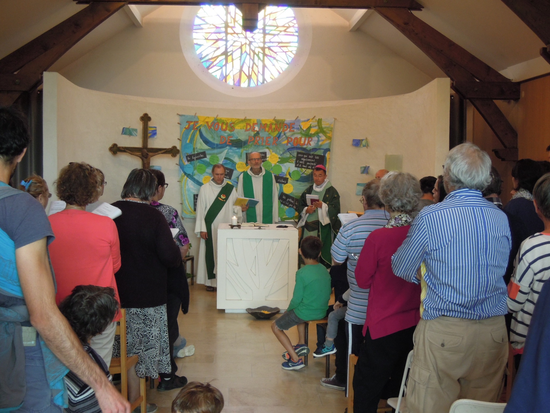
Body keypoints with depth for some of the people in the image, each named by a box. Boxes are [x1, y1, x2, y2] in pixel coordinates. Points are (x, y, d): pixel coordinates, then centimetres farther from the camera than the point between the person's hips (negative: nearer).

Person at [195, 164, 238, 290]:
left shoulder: (230, 189, 8)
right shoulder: (205, 189, 4)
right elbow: (200, 210, 1)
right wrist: (201, 229, -5)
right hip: (210, 228, -1)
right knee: (210, 253, -1)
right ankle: (210, 281, 6)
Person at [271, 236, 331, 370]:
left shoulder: (302, 273, -21)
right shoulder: (324, 270, 0)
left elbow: (297, 299, -17)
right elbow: (327, 293, 10)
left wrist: (288, 310, 5)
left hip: (306, 313, -7)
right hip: (322, 312, 7)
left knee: (276, 327, 12)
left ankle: (295, 359, 4)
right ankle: (301, 344, 32)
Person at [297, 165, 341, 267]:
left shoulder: (331, 191, 0)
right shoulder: (308, 190, 15)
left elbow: (335, 209, -7)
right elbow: (300, 207, 15)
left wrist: (322, 206, -20)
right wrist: (306, 210, -5)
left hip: (324, 227, -4)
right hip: (309, 227, 4)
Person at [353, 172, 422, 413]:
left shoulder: (378, 237, -20)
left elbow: (363, 280, -8)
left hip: (384, 326, -5)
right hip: (417, 322, 5)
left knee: (366, 388, 11)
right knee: (398, 388, 23)